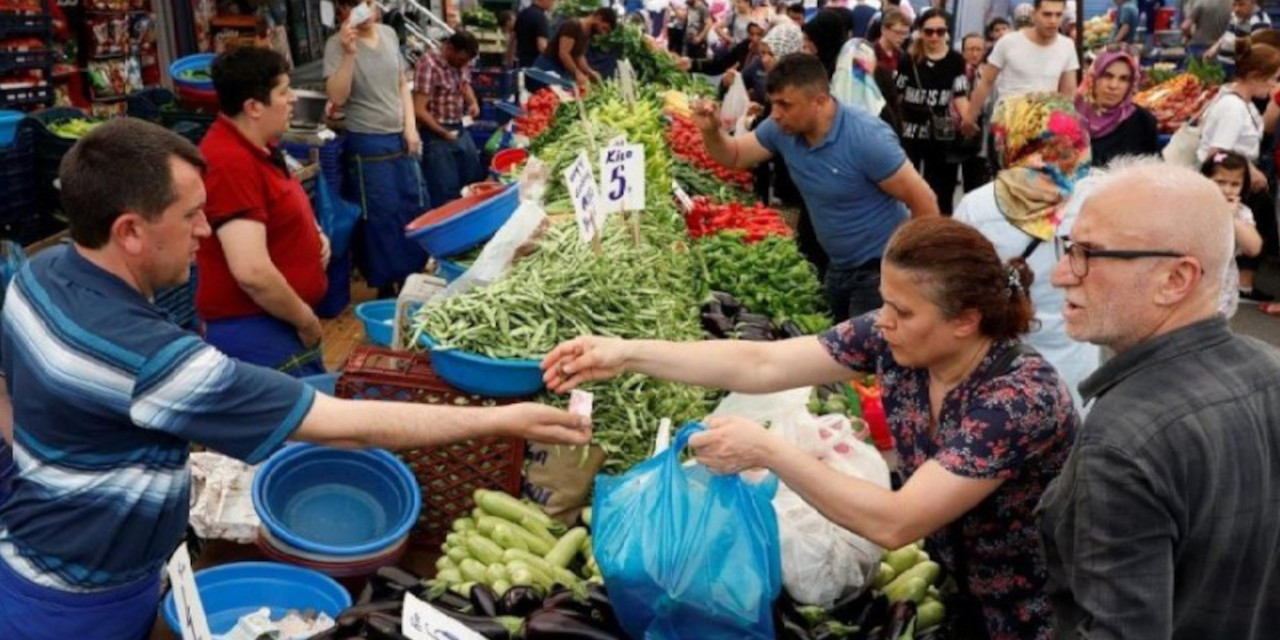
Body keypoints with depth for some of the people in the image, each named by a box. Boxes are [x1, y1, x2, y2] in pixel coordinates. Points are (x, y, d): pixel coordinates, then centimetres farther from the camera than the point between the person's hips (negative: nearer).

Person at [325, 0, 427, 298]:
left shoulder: (389, 34, 5)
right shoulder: (337, 44, -10)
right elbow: (337, 97, -20)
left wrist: (410, 127, 2)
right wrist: (349, 53, -28)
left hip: (400, 138, 6)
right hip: (368, 144, -6)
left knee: (414, 207, 13)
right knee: (381, 216, 2)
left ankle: (411, 276, 29)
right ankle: (386, 285, 16)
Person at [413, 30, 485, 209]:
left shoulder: (461, 62, 1)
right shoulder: (429, 64, -22)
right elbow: (419, 111, -23)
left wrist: (473, 102, -1)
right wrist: (444, 133, -21)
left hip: (461, 130, 8)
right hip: (437, 135, -8)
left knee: (476, 183, 19)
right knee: (447, 195, 0)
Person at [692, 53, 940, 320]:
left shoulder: (867, 138, -27)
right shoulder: (782, 129, -8)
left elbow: (923, 200, -21)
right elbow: (734, 157, 6)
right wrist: (711, 130, -16)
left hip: (881, 269, -7)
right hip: (838, 267, 7)